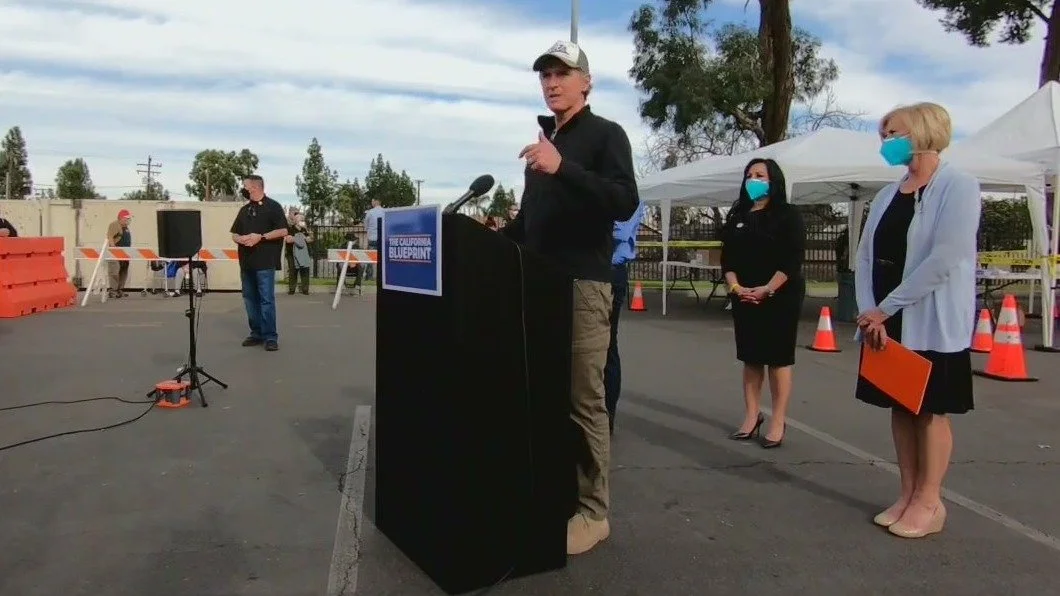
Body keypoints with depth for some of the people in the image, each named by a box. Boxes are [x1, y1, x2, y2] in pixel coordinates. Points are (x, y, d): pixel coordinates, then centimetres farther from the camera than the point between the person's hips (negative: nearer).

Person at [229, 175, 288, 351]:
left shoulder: (273, 207, -1)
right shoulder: (244, 210, 18)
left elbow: (283, 231, -9)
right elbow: (234, 234, 19)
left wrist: (260, 237, -16)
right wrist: (240, 239, -4)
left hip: (265, 262, -7)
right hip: (246, 261, 7)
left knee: (266, 300, -7)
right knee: (250, 299, 9)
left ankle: (270, 336, -4)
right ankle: (257, 333, 17)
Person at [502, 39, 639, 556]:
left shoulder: (605, 134, 1)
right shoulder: (542, 141, 22)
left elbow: (625, 203, -16)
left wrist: (563, 168, -26)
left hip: (583, 283, -6)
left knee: (583, 400, -6)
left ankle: (592, 511, 3)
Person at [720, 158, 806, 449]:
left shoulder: (788, 215, -2)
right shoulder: (737, 216, 13)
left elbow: (792, 259, -11)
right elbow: (727, 256, 7)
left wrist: (767, 289, -19)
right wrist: (735, 287, -10)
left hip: (780, 297, -5)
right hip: (744, 299, 5)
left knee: (778, 358, -2)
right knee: (750, 357, 8)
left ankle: (778, 422, 4)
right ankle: (751, 417, 16)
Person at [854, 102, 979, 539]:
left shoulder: (958, 187, -8)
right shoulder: (887, 195, 11)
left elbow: (944, 259, -18)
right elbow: (865, 256, 6)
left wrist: (885, 308, -17)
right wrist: (869, 311, -8)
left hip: (931, 320, -6)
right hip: (886, 320, 6)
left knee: (931, 409, 3)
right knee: (900, 405, 11)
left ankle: (929, 503, 15)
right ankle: (908, 495, 22)